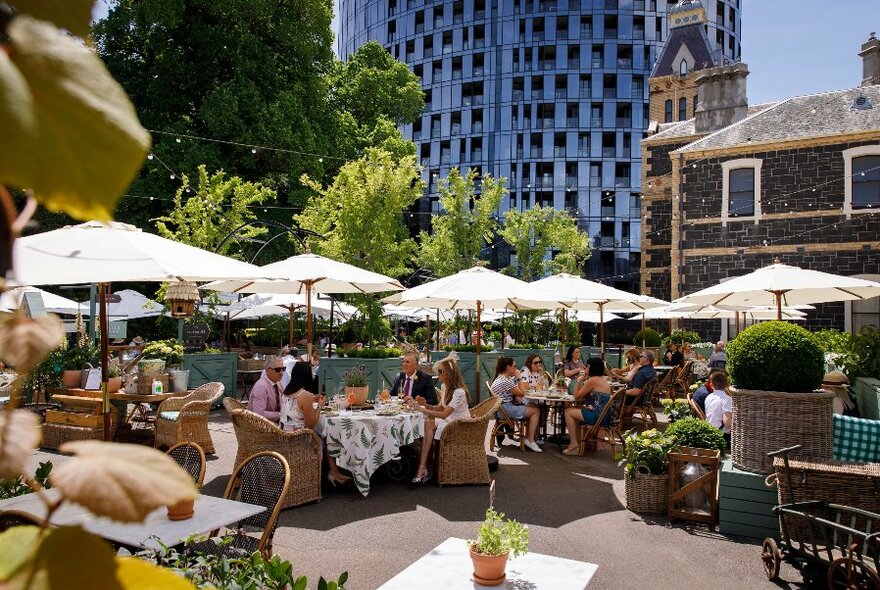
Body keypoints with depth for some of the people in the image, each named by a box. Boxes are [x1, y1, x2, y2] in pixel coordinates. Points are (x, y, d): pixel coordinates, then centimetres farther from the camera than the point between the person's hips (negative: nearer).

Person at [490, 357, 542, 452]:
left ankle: (528, 439, 15)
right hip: (506, 409, -10)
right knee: (536, 411, -5)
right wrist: (518, 378, -7)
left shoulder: (501, 378, 12)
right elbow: (522, 393, -11)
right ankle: (530, 440, -2)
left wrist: (517, 397, -1)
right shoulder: (506, 381, -20)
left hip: (503, 407, 10)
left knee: (532, 408, 15)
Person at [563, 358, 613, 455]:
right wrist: (583, 382, 10)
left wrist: (579, 381, 2)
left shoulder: (592, 380, -13)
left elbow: (576, 397, -6)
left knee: (568, 412, 4)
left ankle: (574, 444, 4)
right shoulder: (603, 379, 15)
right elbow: (585, 397, 18)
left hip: (598, 416, -10)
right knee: (575, 411, 26)